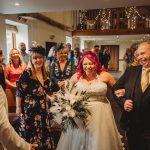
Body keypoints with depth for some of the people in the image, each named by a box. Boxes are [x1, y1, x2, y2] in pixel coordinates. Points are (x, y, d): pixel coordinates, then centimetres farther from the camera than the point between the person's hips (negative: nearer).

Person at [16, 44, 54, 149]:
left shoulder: (45, 74, 5)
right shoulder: (26, 74, -15)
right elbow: (19, 92, -14)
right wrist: (18, 108, -13)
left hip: (43, 109, 6)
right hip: (30, 110, -6)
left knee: (44, 134, 17)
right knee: (31, 135, 8)